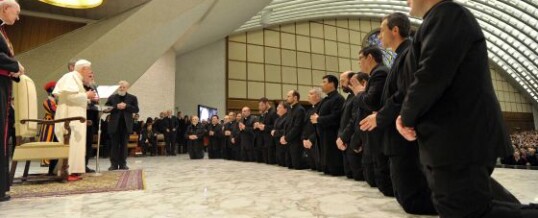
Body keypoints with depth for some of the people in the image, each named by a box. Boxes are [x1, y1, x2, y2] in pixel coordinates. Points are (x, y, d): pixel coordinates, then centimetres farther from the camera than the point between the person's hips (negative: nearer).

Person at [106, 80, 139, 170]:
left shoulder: (132, 98, 9)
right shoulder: (112, 97, 11)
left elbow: (136, 109, 0)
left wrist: (126, 106, -13)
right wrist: (116, 107, -12)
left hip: (126, 125, 0)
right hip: (115, 124, 0)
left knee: (124, 144, 4)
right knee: (114, 145, 2)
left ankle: (123, 164, 8)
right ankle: (114, 164, 6)